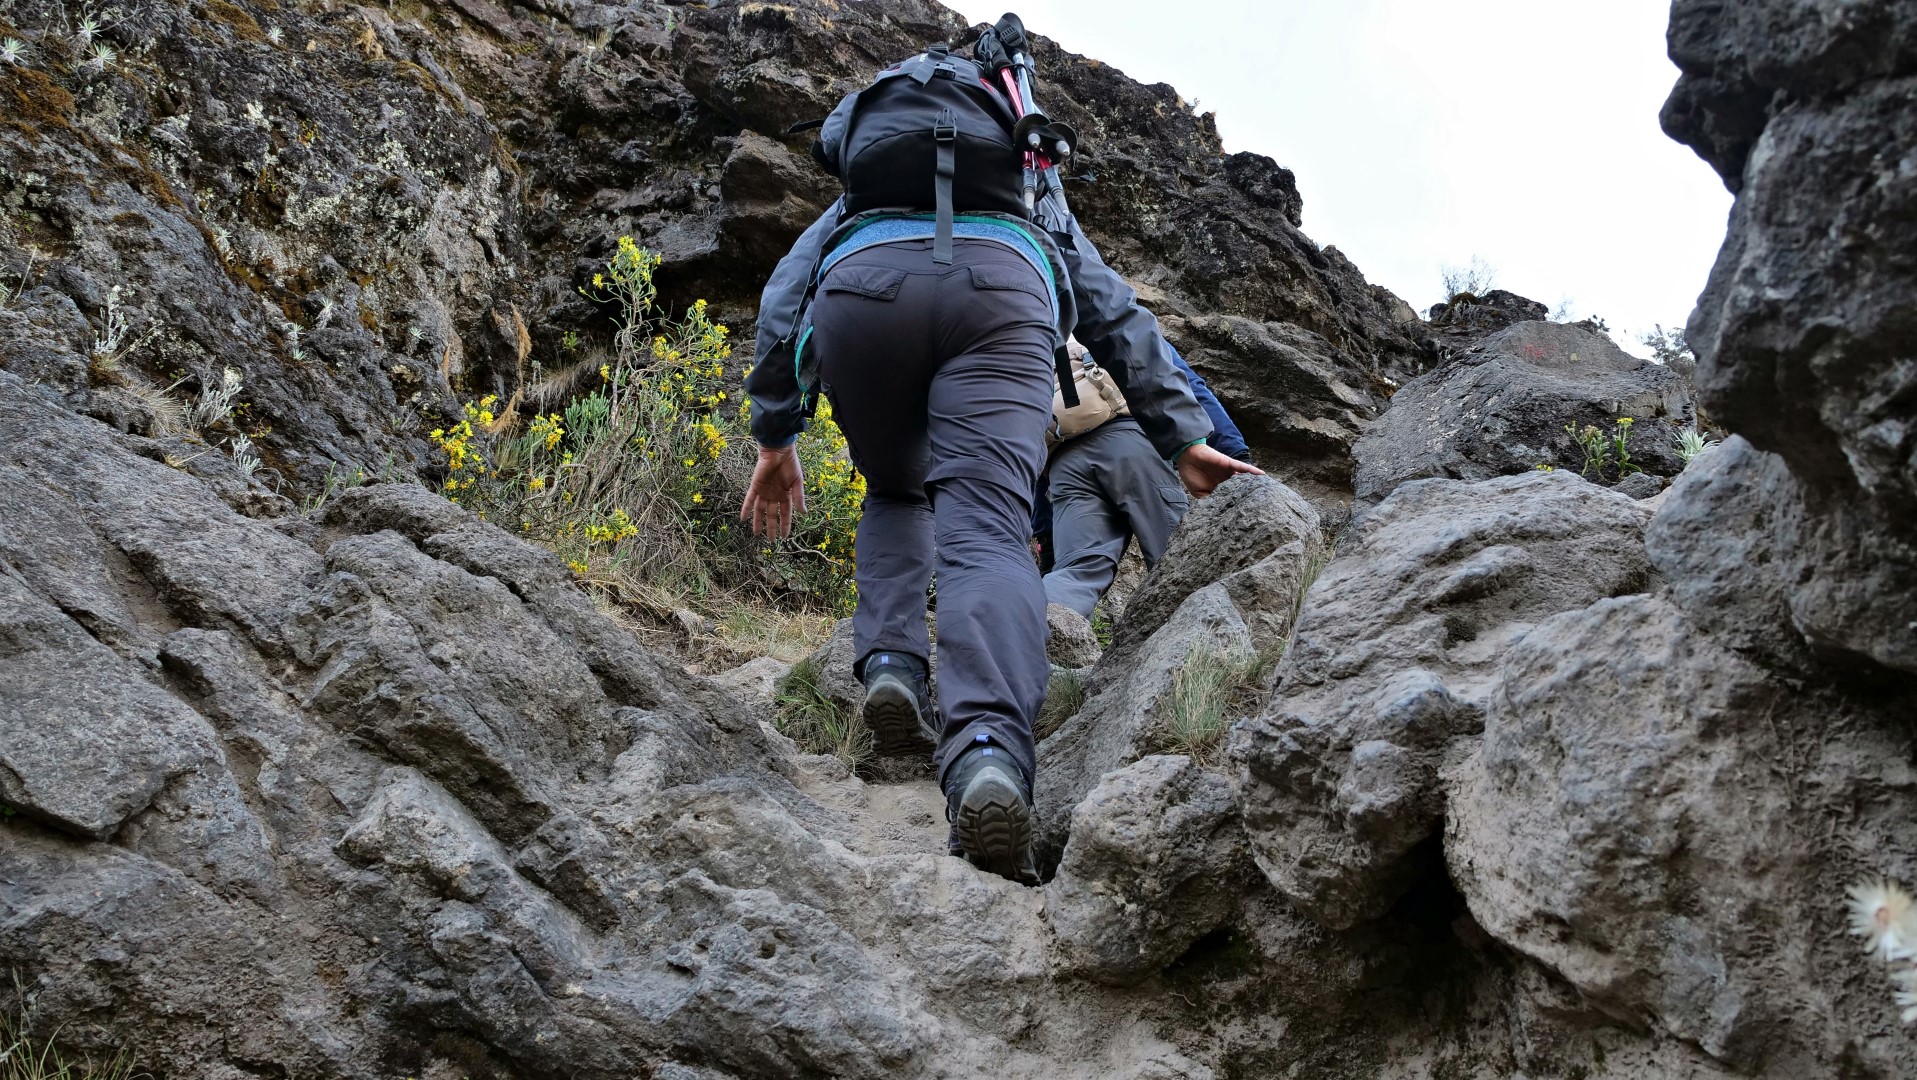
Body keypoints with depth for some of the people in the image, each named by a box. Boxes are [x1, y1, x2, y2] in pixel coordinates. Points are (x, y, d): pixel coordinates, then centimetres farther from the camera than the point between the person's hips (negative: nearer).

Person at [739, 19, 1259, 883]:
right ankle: (988, 750, -42)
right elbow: (1119, 318, 37)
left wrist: (775, 436, 26)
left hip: (860, 288, 1)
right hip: (999, 291, -1)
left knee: (896, 495, 27)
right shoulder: (1038, 204, 45)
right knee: (987, 532, -15)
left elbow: (783, 298, 29)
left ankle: (889, 666, 2)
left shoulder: (853, 206, 44)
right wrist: (1182, 436, 34)